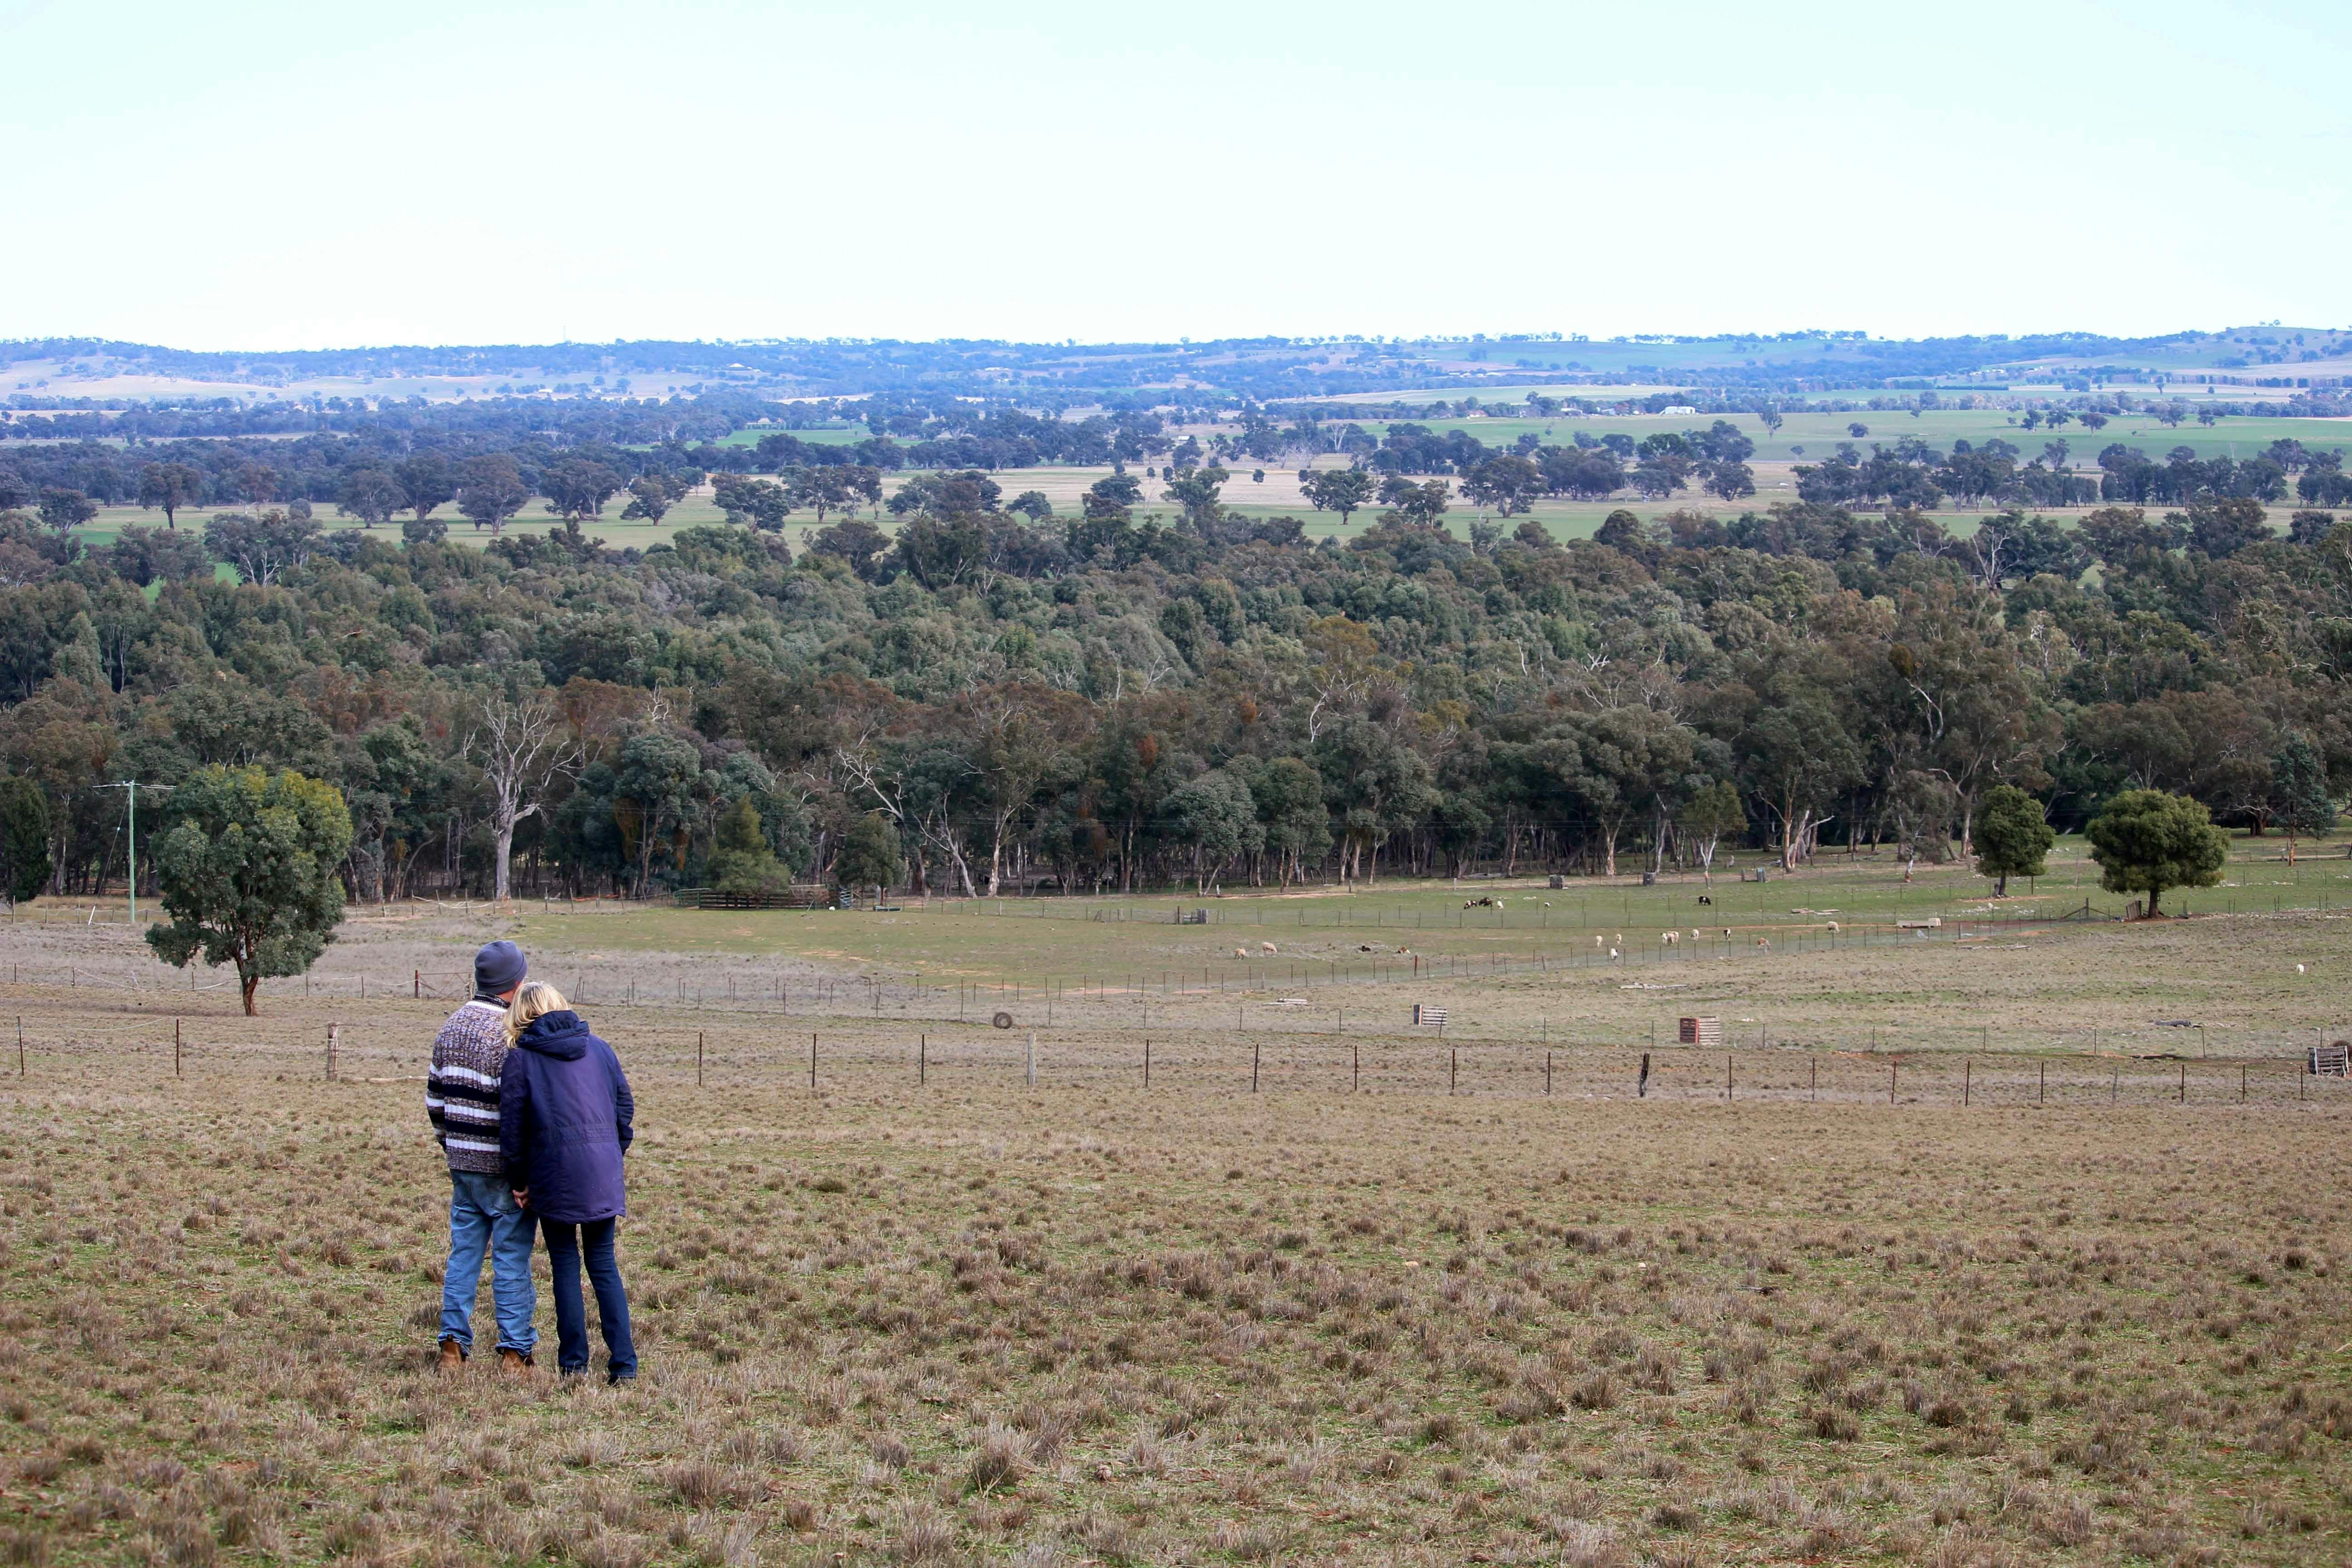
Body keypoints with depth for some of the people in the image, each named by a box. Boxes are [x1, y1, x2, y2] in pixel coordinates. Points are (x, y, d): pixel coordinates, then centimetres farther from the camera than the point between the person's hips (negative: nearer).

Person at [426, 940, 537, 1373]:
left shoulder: (450, 1029, 8)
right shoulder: (507, 1033, -16)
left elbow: (435, 1099, 15)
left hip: (461, 1162, 7)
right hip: (503, 1169, -7)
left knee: (463, 1252, 12)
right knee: (512, 1257, 0)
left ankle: (453, 1345, 12)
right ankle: (515, 1352, 2)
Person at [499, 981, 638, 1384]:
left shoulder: (521, 1058, -1)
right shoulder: (598, 1048, 10)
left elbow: (512, 1124, -3)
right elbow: (625, 1105, 11)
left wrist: (518, 1180, 5)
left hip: (554, 1175, -3)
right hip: (603, 1173, 3)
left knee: (565, 1265, 7)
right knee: (604, 1264, 9)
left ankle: (573, 1363, 8)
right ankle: (623, 1363, 2)